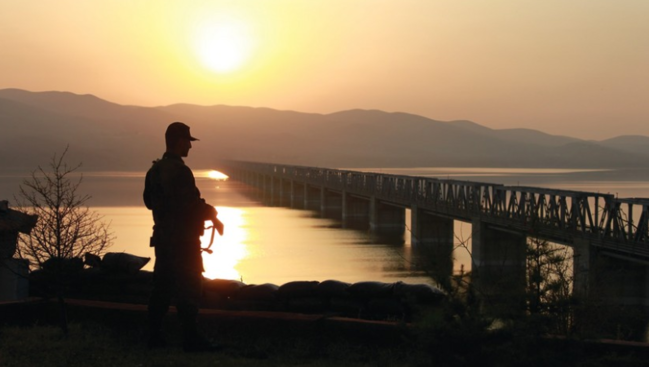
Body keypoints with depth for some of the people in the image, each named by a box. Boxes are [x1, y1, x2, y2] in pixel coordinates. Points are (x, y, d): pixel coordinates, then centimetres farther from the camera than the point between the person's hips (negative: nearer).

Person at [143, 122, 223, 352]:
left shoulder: (155, 170, 12)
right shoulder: (179, 171, -18)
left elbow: (148, 201, 20)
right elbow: (191, 203, -22)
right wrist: (212, 216, -8)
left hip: (163, 236, 9)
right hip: (182, 238, -9)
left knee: (162, 287, 12)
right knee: (188, 289, -5)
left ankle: (155, 337, 14)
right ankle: (191, 339, -4)